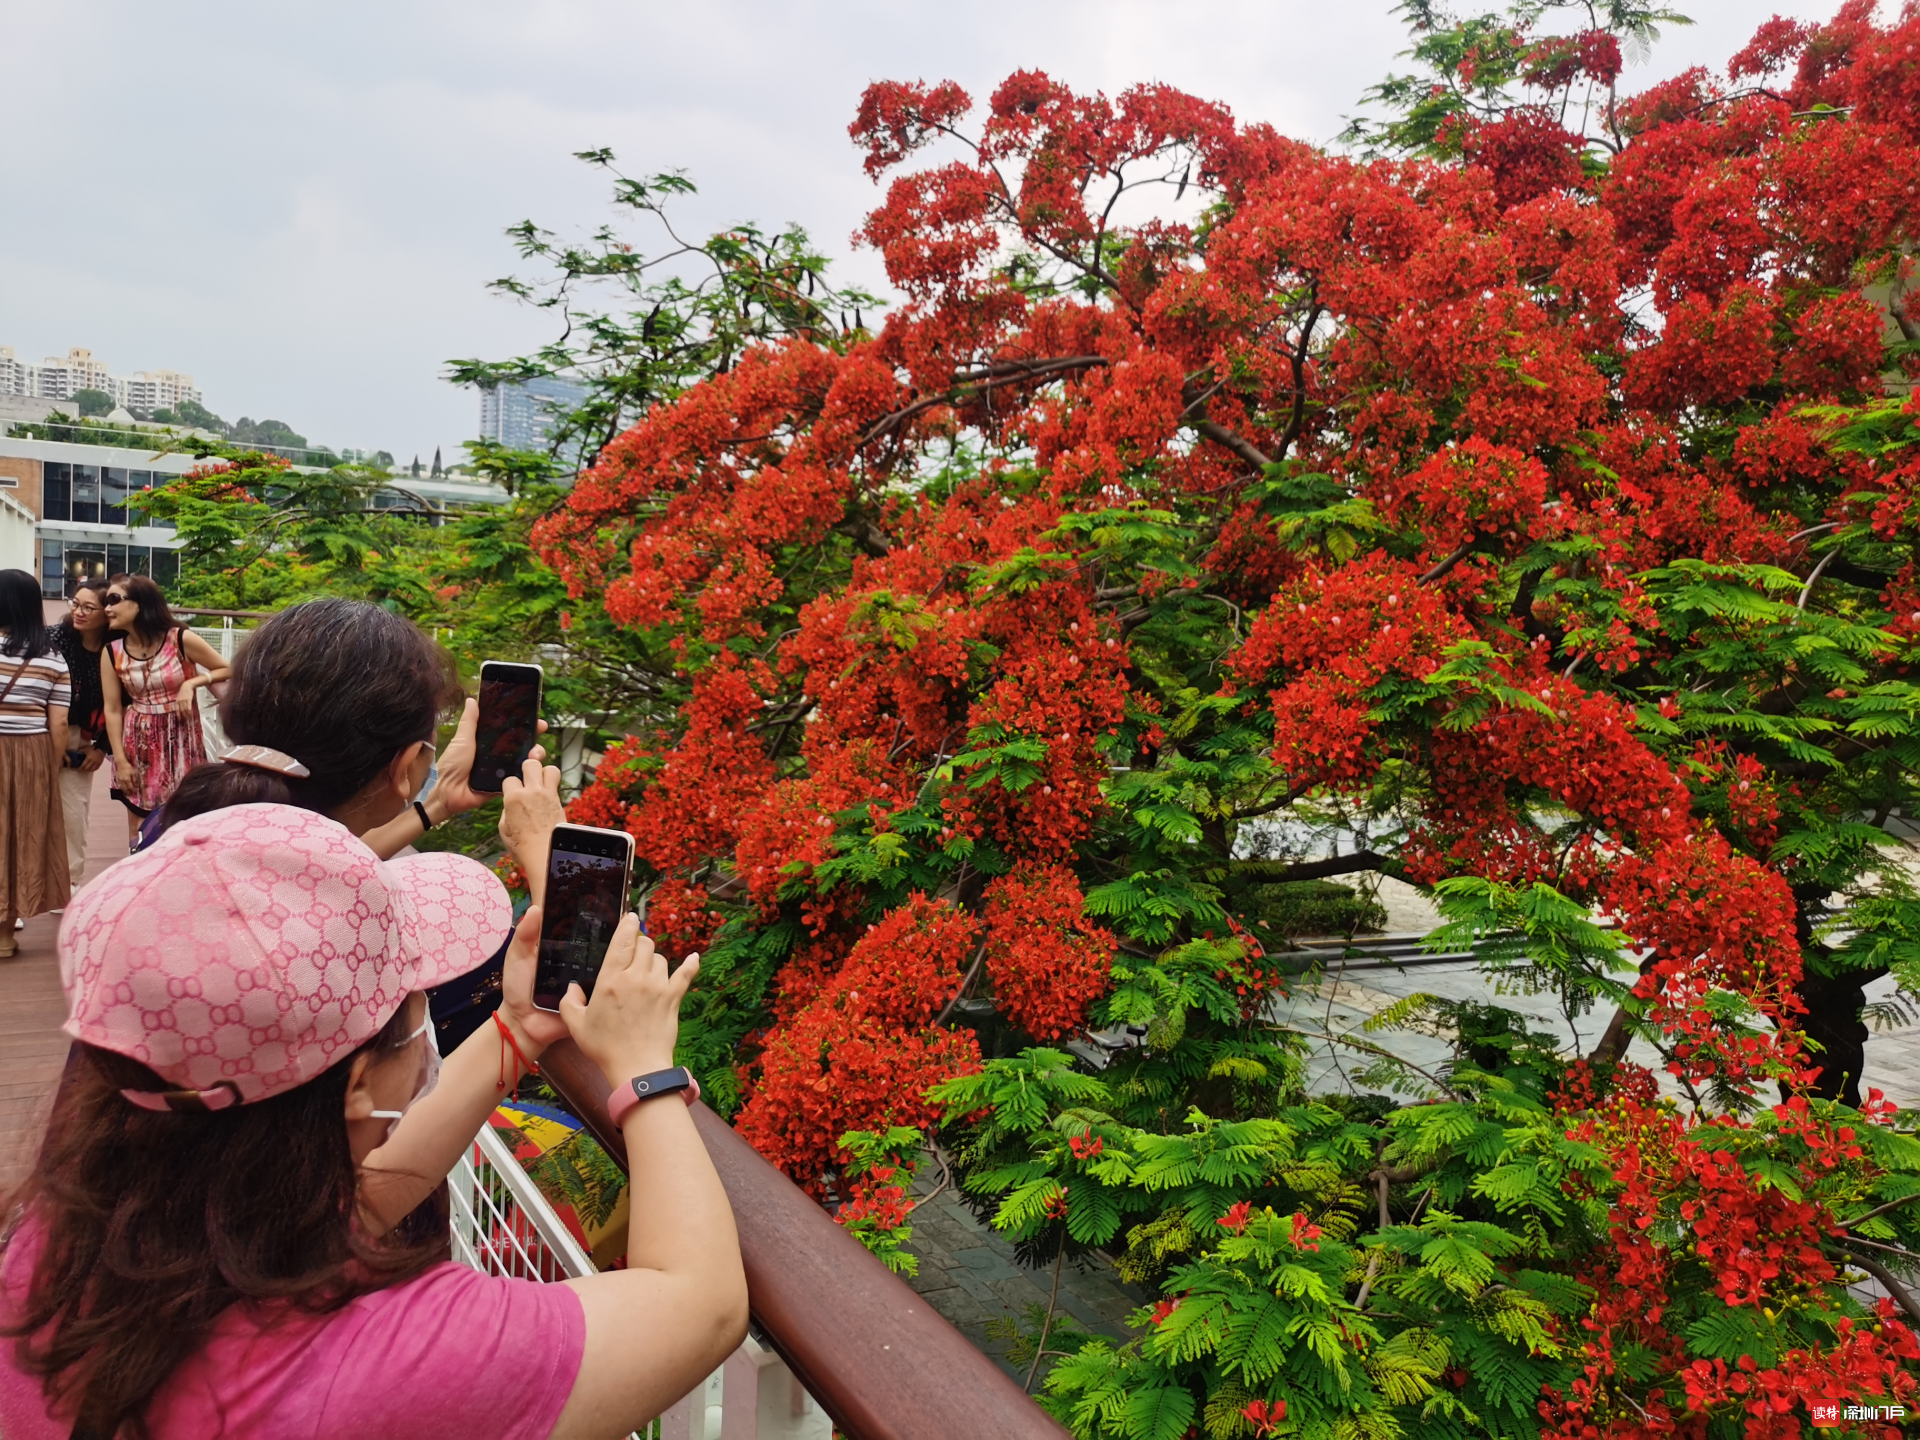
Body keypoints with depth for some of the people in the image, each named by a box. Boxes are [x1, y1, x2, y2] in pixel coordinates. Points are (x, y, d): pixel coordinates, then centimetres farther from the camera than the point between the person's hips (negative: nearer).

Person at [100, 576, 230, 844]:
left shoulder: (181, 639, -9)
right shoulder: (112, 652, -1)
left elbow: (228, 671, 1)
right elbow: (113, 710, 0)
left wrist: (192, 683, -15)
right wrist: (120, 760, -4)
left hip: (180, 742, -3)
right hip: (138, 746, 3)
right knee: (140, 832, 6)